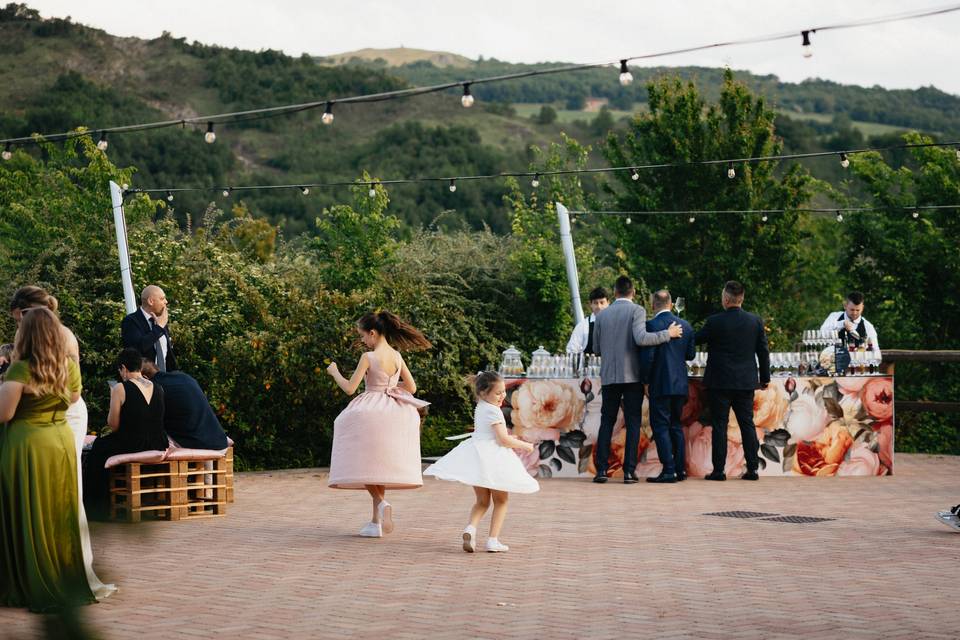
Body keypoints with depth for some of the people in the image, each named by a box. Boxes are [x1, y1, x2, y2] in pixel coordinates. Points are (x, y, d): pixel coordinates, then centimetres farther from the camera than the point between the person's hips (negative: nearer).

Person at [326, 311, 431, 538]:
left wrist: (334, 372, 5)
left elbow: (349, 388, -12)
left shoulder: (368, 357, -13)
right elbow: (412, 387, 11)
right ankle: (376, 521, 14)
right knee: (380, 466, 12)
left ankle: (381, 503, -22)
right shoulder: (397, 356, 4)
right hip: (392, 415, 6)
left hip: (369, 413, -6)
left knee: (365, 464, 4)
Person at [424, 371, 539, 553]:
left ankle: (471, 527, -14)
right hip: (493, 457, -7)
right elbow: (503, 440, -16)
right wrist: (524, 446, -2)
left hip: (477, 456, 7)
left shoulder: (479, 408, 15)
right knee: (501, 500, 9)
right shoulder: (494, 411, -13)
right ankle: (493, 539, 3)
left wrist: (511, 440, 30)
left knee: (482, 501, 14)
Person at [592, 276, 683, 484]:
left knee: (607, 421, 8)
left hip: (609, 376, 3)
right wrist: (668, 334, -11)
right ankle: (629, 471, -2)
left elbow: (597, 349, 11)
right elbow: (641, 338, -19)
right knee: (633, 423, 2)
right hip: (632, 376, -3)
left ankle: (601, 469, 2)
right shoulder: (637, 311, -5)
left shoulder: (602, 315, 8)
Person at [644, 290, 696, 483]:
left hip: (660, 383, -6)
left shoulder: (651, 325, -12)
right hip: (680, 384, 6)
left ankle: (669, 471, -7)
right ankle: (681, 469, 15)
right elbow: (691, 354, 12)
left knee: (660, 426, -2)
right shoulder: (685, 326, 6)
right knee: (676, 425, 16)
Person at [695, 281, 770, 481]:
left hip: (720, 382, -3)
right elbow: (763, 351, 6)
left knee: (719, 425, 1)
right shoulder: (756, 321, 1)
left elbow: (696, 339, 3)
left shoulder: (714, 322, -11)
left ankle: (718, 470, 0)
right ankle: (752, 468, 8)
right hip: (746, 382, 3)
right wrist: (765, 377, 16)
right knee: (747, 424, 9)